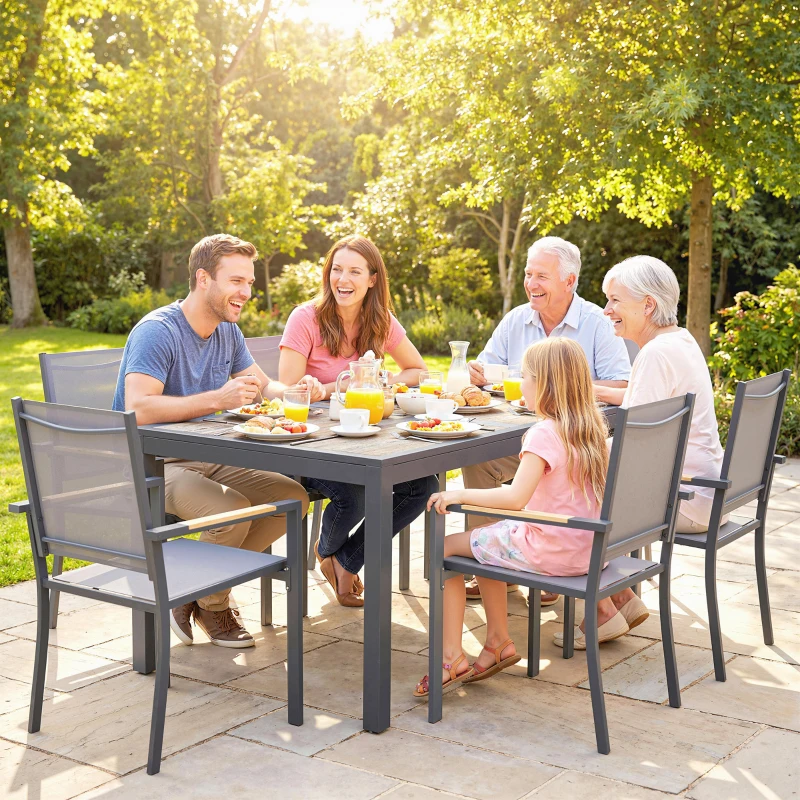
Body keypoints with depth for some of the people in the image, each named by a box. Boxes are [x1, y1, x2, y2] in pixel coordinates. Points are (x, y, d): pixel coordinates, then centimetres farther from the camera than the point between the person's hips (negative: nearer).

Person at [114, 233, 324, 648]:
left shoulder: (227, 331, 7)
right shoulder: (157, 331, -19)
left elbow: (263, 386, 18)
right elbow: (139, 408, -32)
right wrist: (217, 399, -37)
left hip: (205, 458, 9)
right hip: (151, 465, -8)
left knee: (293, 497, -5)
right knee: (233, 511, -31)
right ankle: (213, 606, 0)